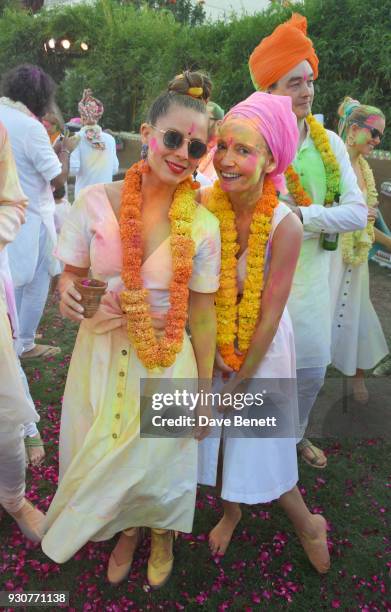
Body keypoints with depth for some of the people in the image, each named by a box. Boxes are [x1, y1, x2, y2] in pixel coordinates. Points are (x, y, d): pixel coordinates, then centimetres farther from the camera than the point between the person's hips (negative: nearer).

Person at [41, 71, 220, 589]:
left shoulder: (202, 225, -11)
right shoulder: (95, 201, -10)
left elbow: (202, 311, -5)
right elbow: (71, 272, 4)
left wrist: (206, 390, -1)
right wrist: (69, 294, -21)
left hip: (167, 362, -1)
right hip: (101, 356, 2)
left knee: (159, 458, 16)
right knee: (103, 456, 20)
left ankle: (162, 534, 54)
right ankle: (127, 531, 56)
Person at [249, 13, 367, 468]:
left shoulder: (329, 143, 1)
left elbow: (356, 212, -6)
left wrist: (301, 215, -18)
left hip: (312, 273, 4)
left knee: (312, 368, 16)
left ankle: (294, 433, 44)